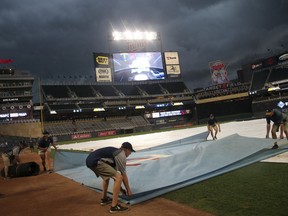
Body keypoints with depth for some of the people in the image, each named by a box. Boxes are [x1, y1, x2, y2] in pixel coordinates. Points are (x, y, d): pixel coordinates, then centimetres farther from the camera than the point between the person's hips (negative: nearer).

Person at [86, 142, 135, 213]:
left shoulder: (115, 152, 28)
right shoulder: (121, 155, 2)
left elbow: (113, 173, 34)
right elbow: (123, 175, 4)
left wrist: (119, 187, 39)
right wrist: (128, 190, 15)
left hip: (90, 160, 11)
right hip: (95, 161, -11)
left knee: (107, 175, 33)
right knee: (119, 178, -9)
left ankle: (104, 199, 41)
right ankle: (114, 206, -4)